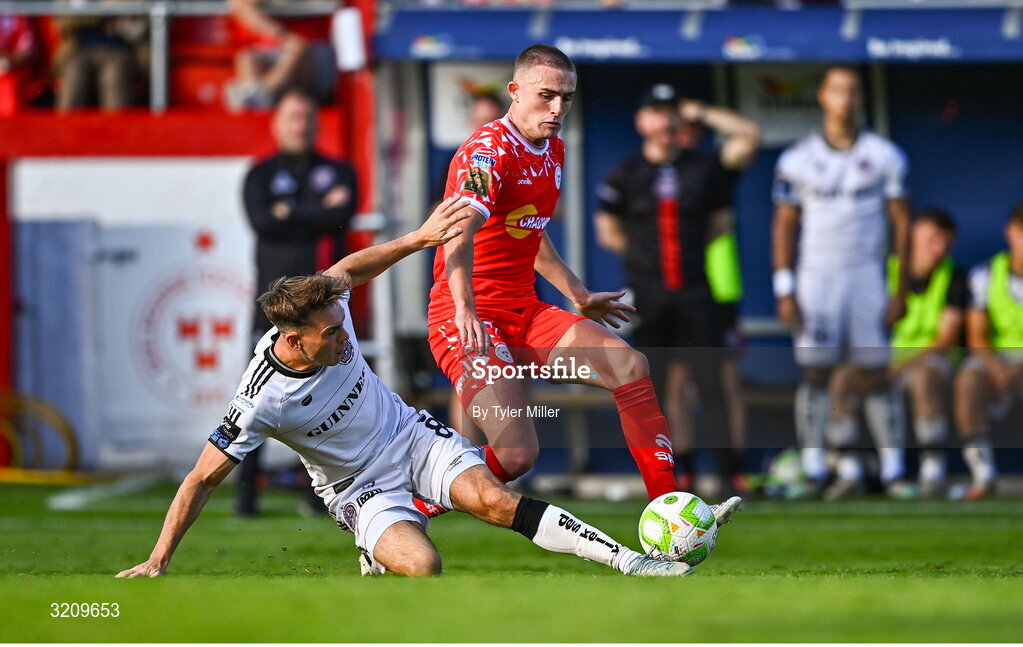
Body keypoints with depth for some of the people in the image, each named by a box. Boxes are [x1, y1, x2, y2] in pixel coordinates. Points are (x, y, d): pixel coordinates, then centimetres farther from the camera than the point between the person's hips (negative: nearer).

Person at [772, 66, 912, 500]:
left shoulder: (884, 156, 3)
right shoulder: (798, 159, 4)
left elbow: (900, 223, 5)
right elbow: (784, 226, 6)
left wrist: (901, 289, -1)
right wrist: (785, 291, -1)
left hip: (867, 275, 0)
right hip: (815, 276, 0)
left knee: (875, 375, -2)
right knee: (816, 373, -3)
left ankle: (893, 469, 2)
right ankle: (813, 471, 1)